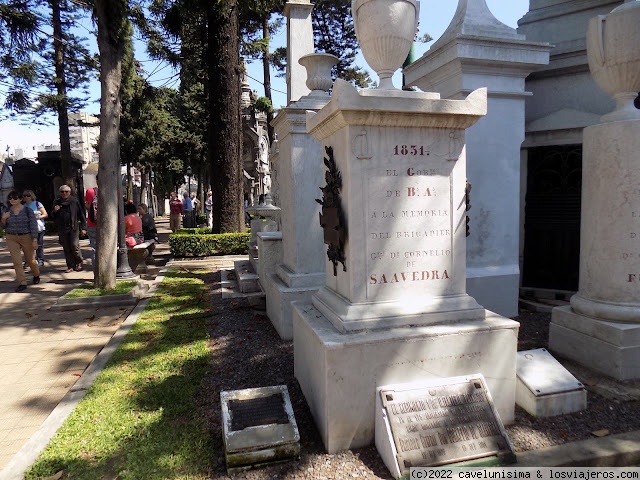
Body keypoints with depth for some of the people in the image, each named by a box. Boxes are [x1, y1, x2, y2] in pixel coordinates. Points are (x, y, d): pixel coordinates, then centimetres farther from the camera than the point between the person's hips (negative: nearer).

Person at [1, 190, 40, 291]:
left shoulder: (27, 210, -5)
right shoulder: (7, 211, 6)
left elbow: (33, 225, -8)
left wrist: (34, 240, -14)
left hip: (26, 237, -3)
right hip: (11, 238, 3)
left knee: (31, 260, 9)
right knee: (16, 261, -6)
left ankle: (36, 275, 37)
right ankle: (22, 283, -4)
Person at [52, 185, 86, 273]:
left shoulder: (74, 201, -1)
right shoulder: (57, 202, 10)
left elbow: (81, 214, 0)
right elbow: (54, 217, 19)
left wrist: (83, 227, -4)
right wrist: (55, 211, -4)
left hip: (73, 227, -4)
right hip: (62, 229, 4)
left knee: (75, 246, -8)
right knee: (66, 249, 6)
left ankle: (79, 263, 12)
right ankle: (70, 266, 14)